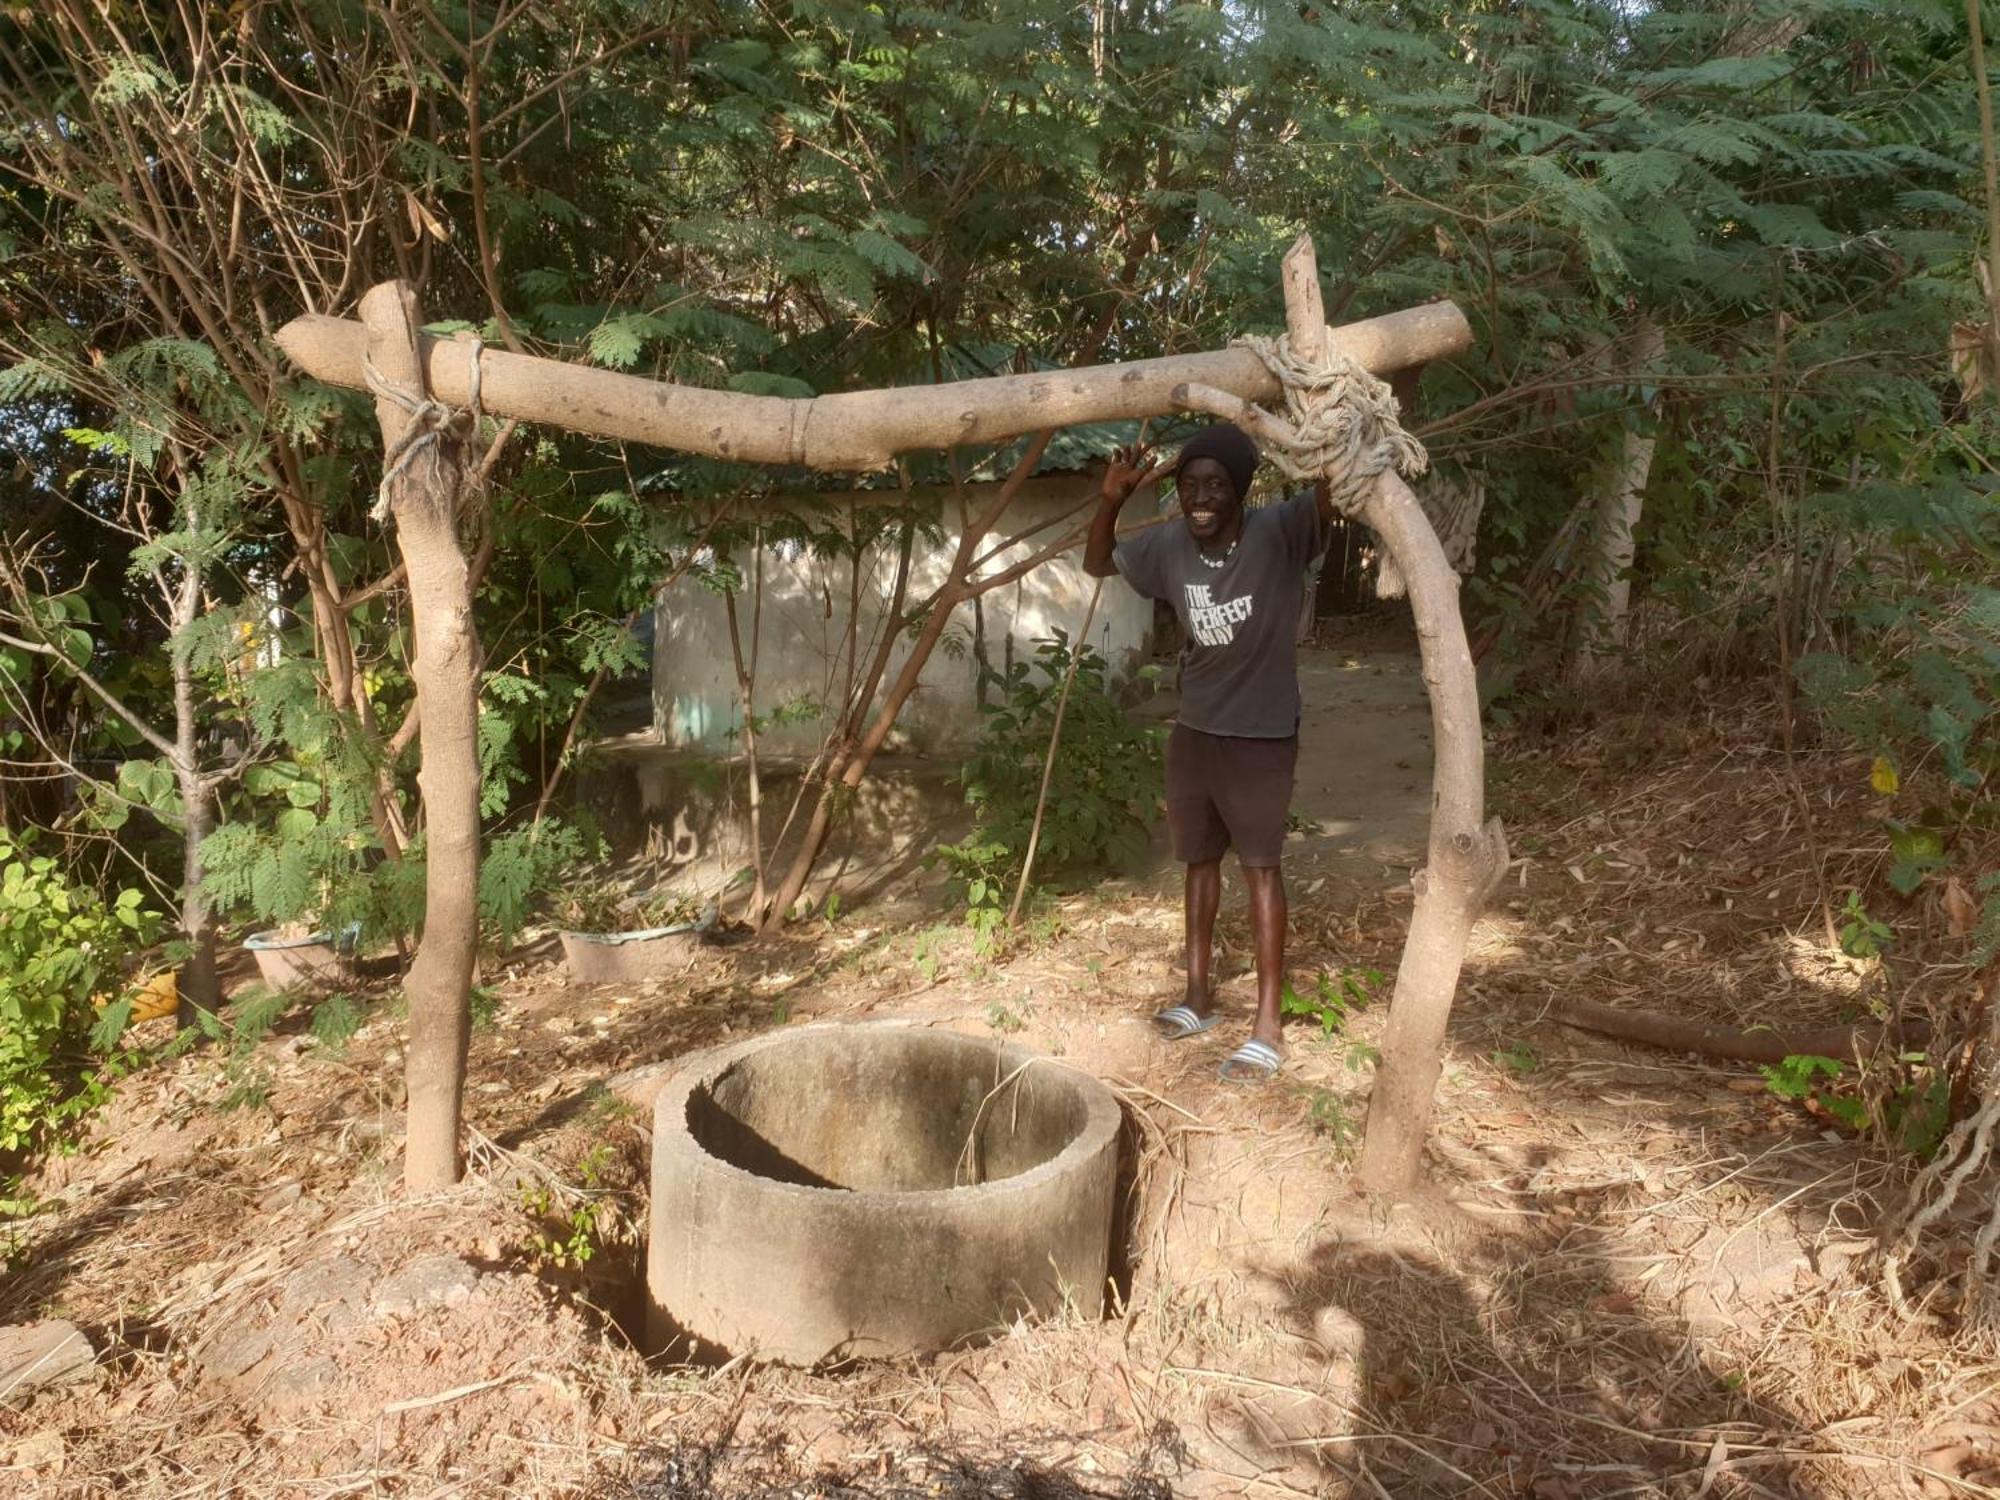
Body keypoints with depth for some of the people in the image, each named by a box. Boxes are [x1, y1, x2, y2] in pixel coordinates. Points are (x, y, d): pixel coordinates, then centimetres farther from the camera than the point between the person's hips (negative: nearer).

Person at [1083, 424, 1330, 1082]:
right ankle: (1198, 994, 32)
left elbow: (1335, 494, -35)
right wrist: (1110, 500, -8)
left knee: (1259, 865, -1)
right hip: (1193, 730, 6)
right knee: (1200, 859, 16)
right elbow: (1098, 564, 9)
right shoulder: (1169, 546, -4)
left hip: (1262, 735, -5)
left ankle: (1266, 1025, 6)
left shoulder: (1279, 533, -19)